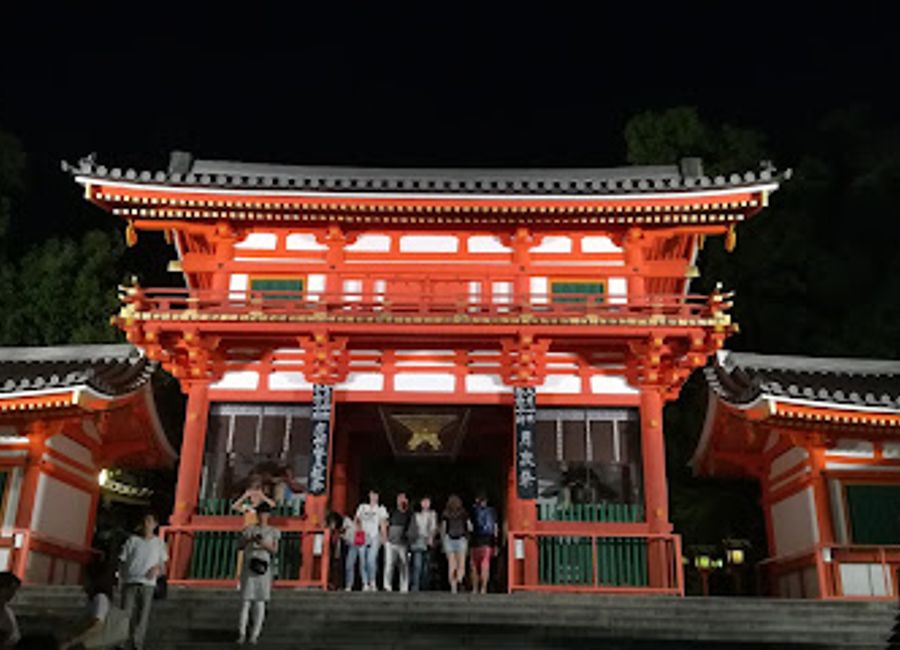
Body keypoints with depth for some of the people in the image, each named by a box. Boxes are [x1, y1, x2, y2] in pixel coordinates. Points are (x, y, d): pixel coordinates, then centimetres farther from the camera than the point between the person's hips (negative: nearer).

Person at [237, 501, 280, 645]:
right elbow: (239, 546, 3)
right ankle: (242, 634, -1)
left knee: (260, 601, -2)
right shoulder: (248, 529, 10)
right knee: (245, 600, -5)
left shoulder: (273, 531, 7)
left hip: (264, 568, -1)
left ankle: (254, 635, 3)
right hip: (249, 567, 1)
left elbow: (275, 550, -3)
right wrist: (249, 540, -15)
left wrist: (264, 544, -21)